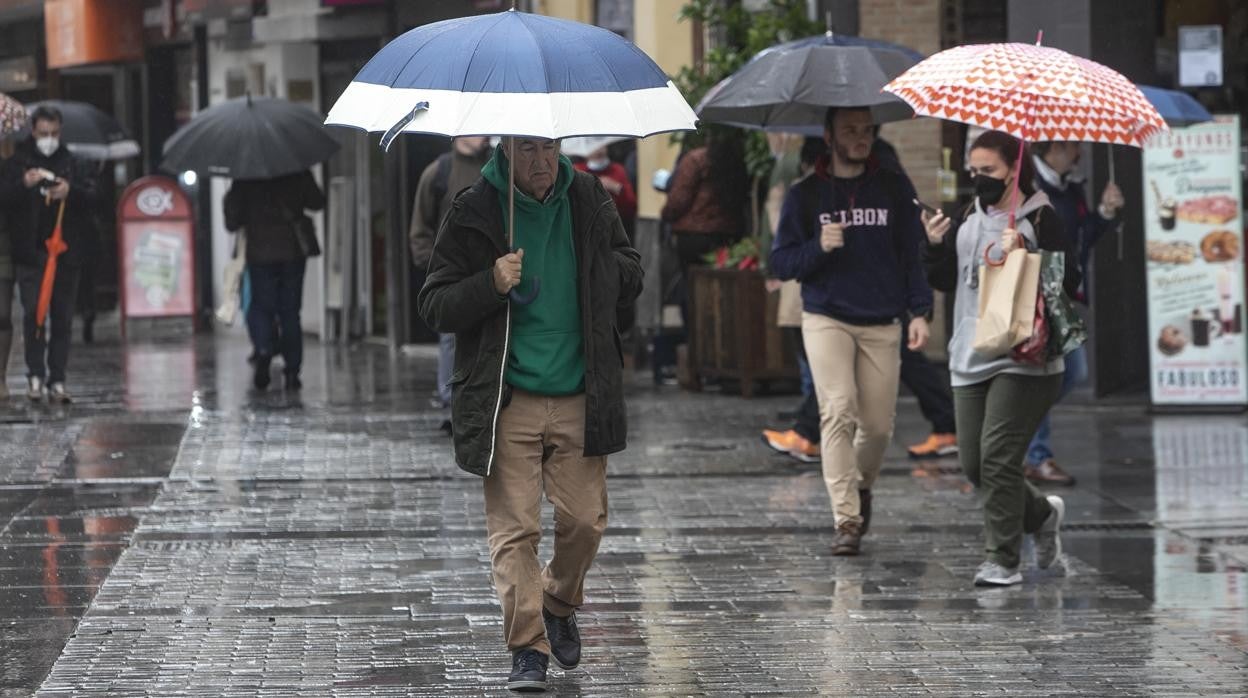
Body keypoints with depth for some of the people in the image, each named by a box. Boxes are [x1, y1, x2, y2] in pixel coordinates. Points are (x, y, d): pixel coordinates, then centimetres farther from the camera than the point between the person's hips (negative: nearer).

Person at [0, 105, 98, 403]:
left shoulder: (74, 164, 10)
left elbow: (92, 197, 3)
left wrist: (70, 192, -17)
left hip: (67, 253, 2)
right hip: (30, 253, -2)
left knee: (63, 319, 3)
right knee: (33, 314, -9)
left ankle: (57, 380, 6)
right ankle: (35, 375, -3)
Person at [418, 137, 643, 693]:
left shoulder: (589, 201, 6)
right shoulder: (472, 215, -3)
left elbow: (630, 277, 17)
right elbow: (435, 306, -3)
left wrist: (600, 267, -5)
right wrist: (490, 284, -20)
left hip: (580, 399, 3)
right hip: (508, 401, -2)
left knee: (584, 520, 3)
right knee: (514, 528, -6)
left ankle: (559, 605, 31)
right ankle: (528, 648, -1)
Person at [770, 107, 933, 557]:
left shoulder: (894, 190, 9)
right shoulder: (806, 194, 5)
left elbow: (913, 255, 10)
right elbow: (781, 263, 5)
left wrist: (919, 312, -2)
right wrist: (819, 248, -14)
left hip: (882, 325, 2)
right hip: (827, 320, -2)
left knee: (878, 425, 0)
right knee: (838, 413, -16)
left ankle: (862, 487, 32)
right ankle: (847, 521, -16)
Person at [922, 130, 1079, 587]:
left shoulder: (1040, 219, -5)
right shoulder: (970, 219, 14)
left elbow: (1069, 282, -10)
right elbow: (947, 282, 17)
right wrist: (935, 246, 0)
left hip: (1022, 360, -7)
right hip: (970, 360, 7)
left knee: (998, 455, -14)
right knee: (973, 462, 7)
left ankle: (1002, 560, -8)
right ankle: (1042, 515, 31)